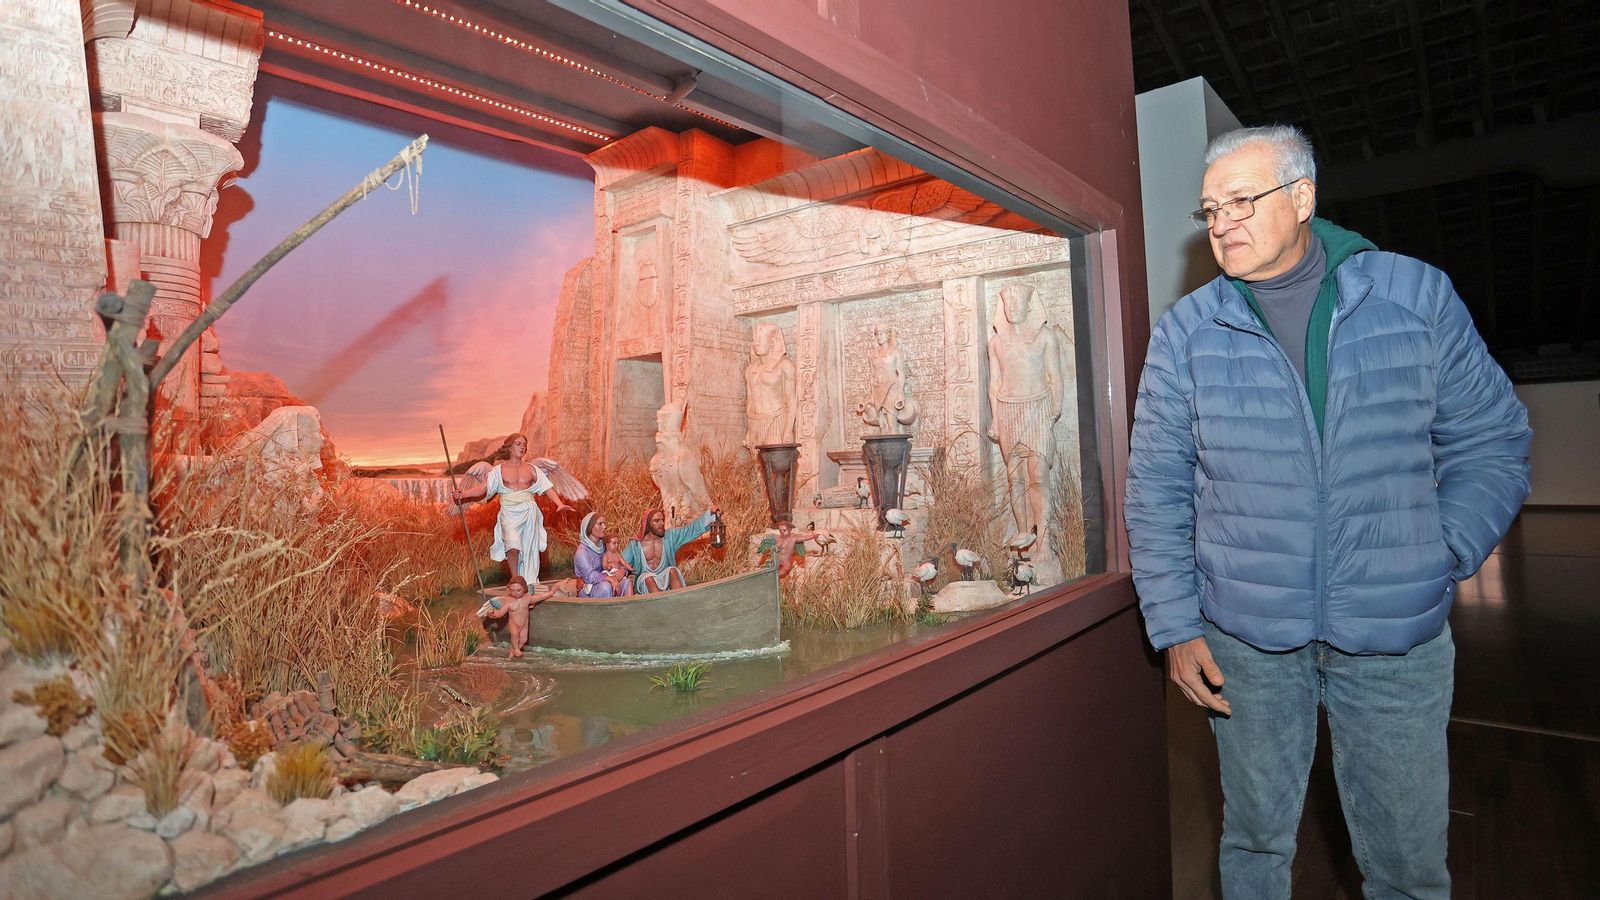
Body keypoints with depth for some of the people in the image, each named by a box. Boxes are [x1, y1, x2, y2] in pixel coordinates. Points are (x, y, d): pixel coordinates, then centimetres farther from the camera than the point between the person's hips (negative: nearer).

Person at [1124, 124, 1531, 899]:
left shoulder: (1416, 295, 0)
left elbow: (1491, 438, 7)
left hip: (1399, 638, 1)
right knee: (1255, 838, 15)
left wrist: (1444, 559, -4)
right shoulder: (1186, 332, -3)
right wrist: (1174, 626, -4)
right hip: (1246, 638, 0)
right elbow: (1156, 489, -2)